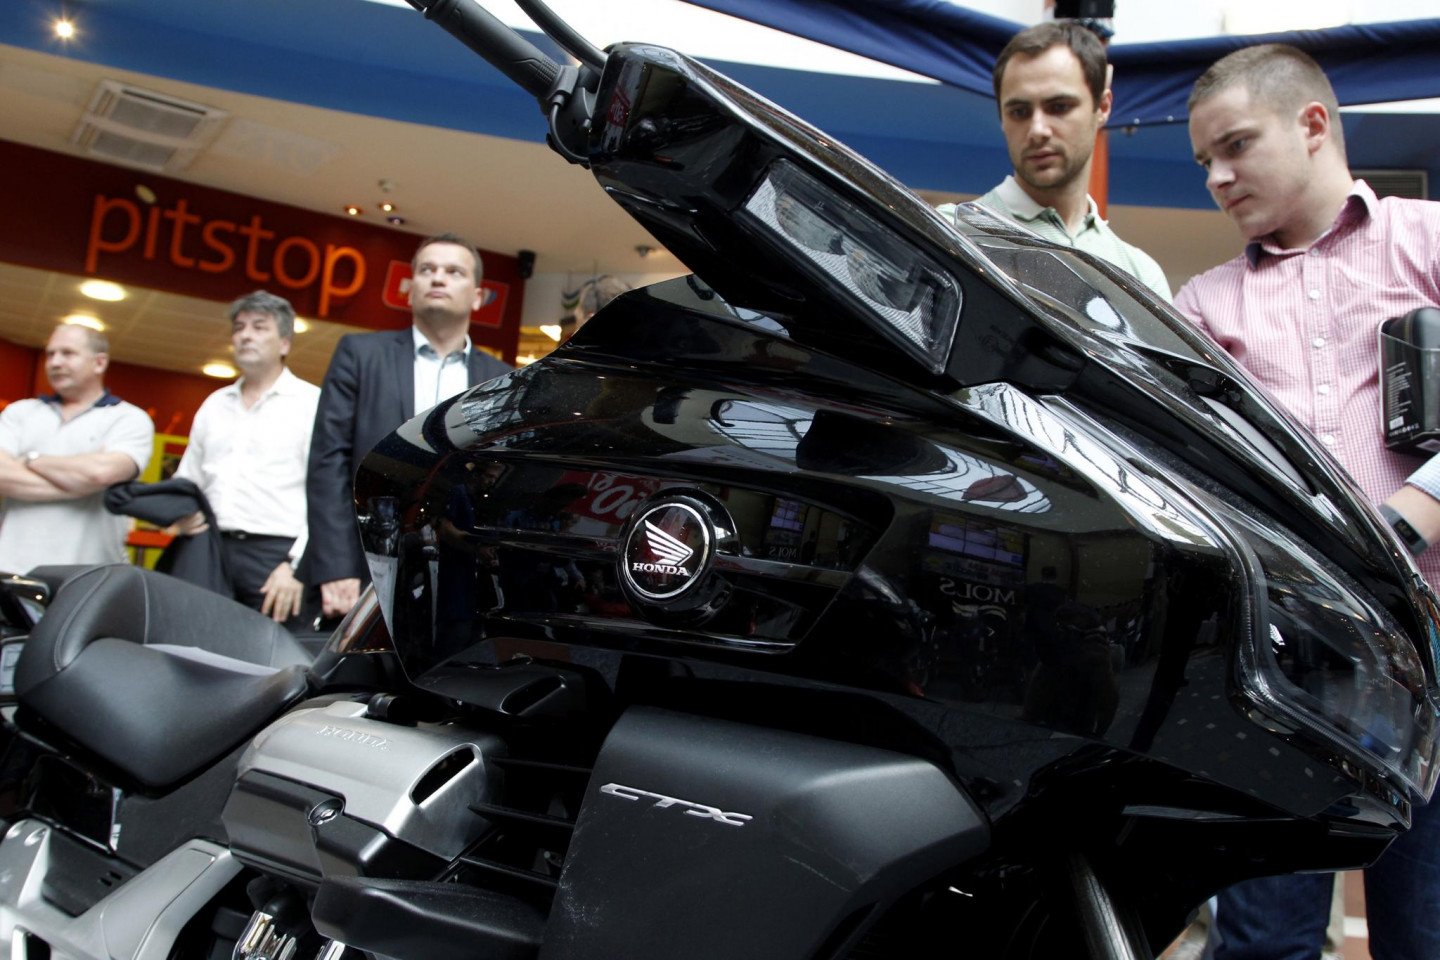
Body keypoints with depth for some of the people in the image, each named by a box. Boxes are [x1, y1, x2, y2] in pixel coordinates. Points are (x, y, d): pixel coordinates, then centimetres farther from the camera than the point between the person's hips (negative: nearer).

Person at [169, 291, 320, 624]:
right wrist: (181, 516, 5)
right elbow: (186, 481, 28)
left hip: (275, 555, -5)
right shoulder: (214, 405, 22)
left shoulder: (311, 403, 3)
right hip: (210, 553, 5)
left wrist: (296, 566, -15)